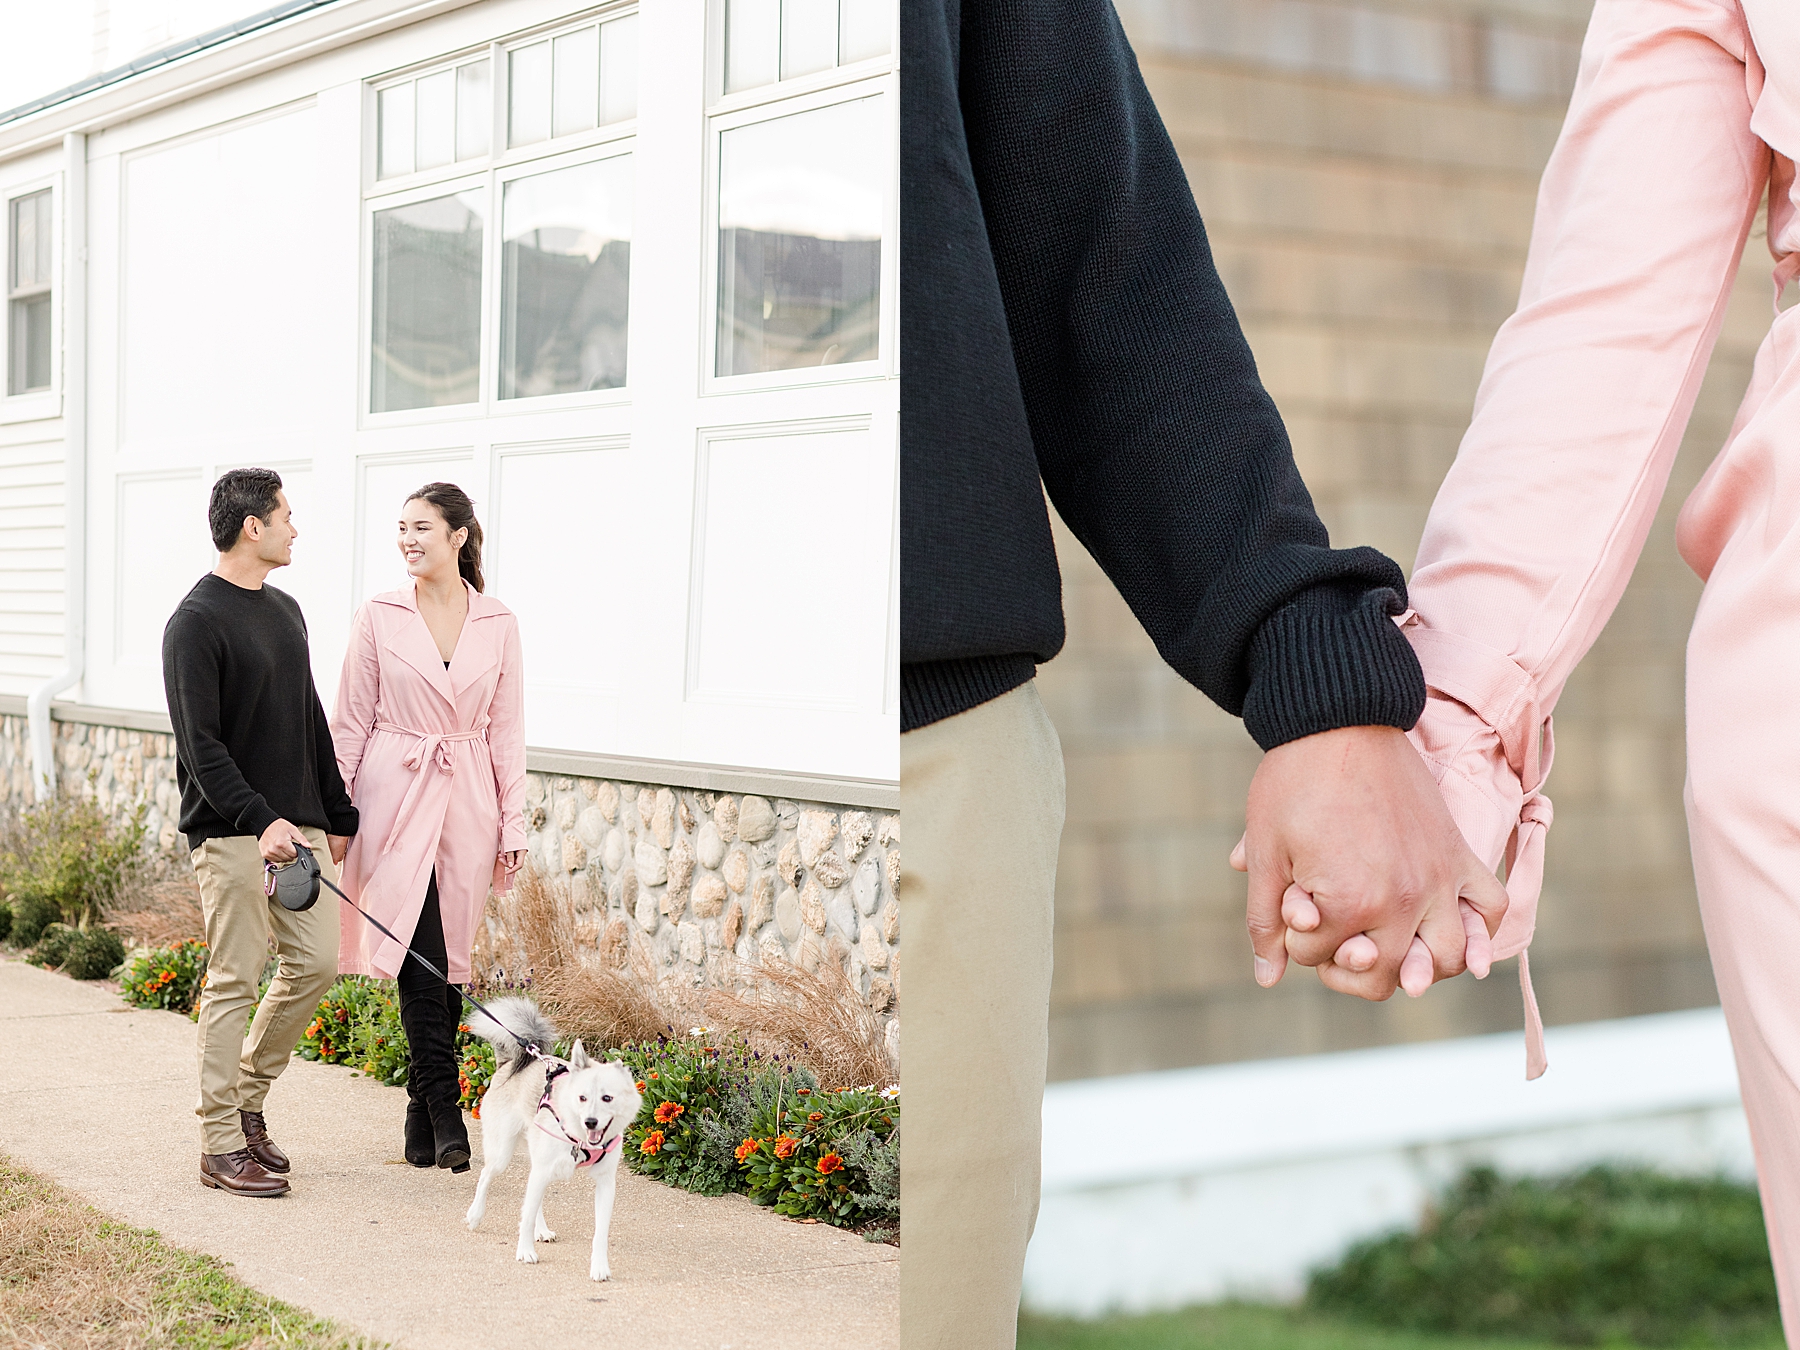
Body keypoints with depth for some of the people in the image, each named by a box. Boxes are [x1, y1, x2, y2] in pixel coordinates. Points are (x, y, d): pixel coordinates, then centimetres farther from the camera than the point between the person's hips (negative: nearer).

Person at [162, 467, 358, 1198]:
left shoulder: (285, 611, 16)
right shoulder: (197, 621, -10)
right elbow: (201, 742, -16)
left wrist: (337, 814, 19)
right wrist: (260, 818, -26)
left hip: (297, 825, 8)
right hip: (230, 834, -8)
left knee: (314, 964, 6)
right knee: (234, 981, -4)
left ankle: (247, 1096, 23)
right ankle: (222, 1143, 4)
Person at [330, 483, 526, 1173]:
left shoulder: (498, 624, 5)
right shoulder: (378, 618, 0)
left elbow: (505, 730, 7)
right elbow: (350, 723, 3)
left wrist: (512, 824, 4)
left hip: (466, 802, 2)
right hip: (396, 798, -2)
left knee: (449, 956, 5)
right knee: (421, 948, -12)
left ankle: (424, 1113, 16)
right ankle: (443, 1108, -11)